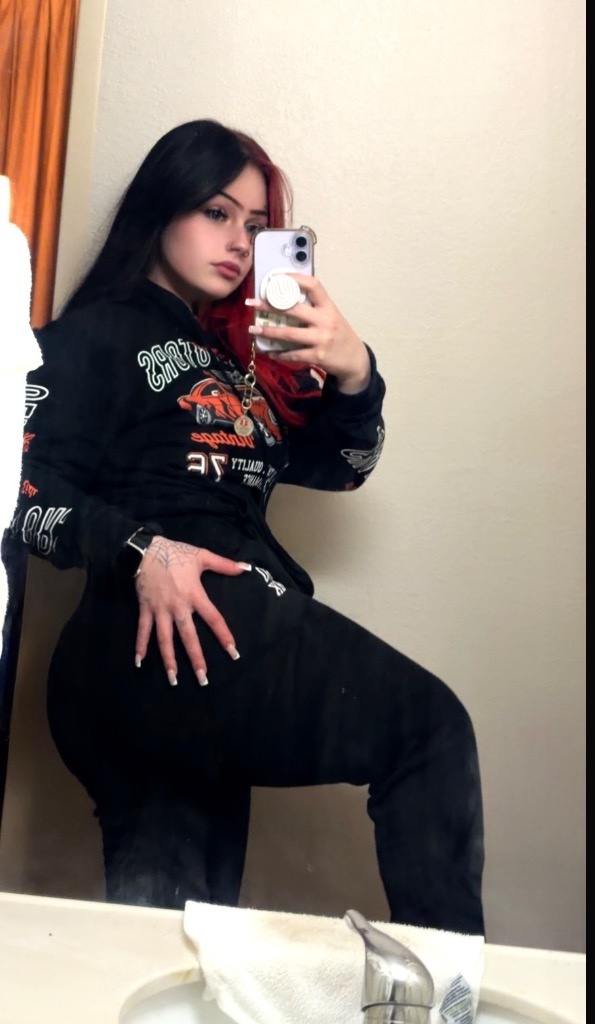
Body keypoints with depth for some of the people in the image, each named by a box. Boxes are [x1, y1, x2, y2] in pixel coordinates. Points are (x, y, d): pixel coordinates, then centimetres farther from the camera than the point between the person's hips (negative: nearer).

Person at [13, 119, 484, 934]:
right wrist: (140, 553, -22)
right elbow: (30, 488, -5)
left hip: (223, 633, 6)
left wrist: (354, 374, 1)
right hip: (155, 633, -6)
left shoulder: (241, 352, 27)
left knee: (182, 921, 3)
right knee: (430, 726, -9)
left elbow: (337, 467, 20)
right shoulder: (98, 333, 9)